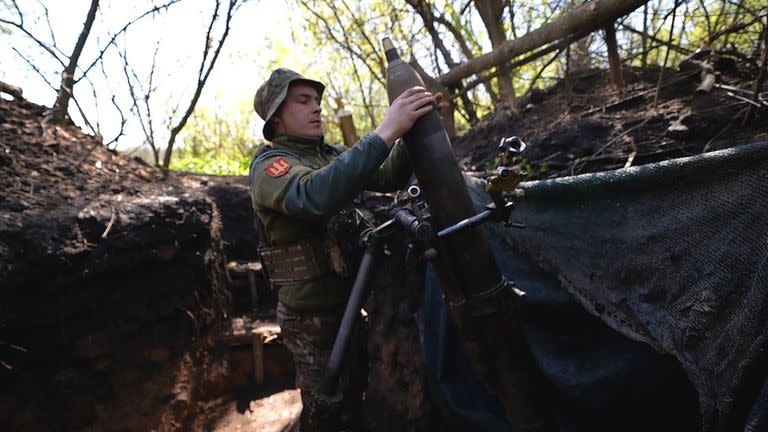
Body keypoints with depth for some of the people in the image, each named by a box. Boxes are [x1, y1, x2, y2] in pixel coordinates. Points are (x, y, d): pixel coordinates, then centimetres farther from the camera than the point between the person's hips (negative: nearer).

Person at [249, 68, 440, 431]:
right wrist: (385, 132, -42)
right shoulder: (268, 165, -16)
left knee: (354, 399, 22)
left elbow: (388, 179, 2)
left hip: (347, 303, 7)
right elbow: (315, 196, -38)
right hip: (311, 314, -7)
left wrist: (411, 132, -17)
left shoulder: (329, 155, 7)